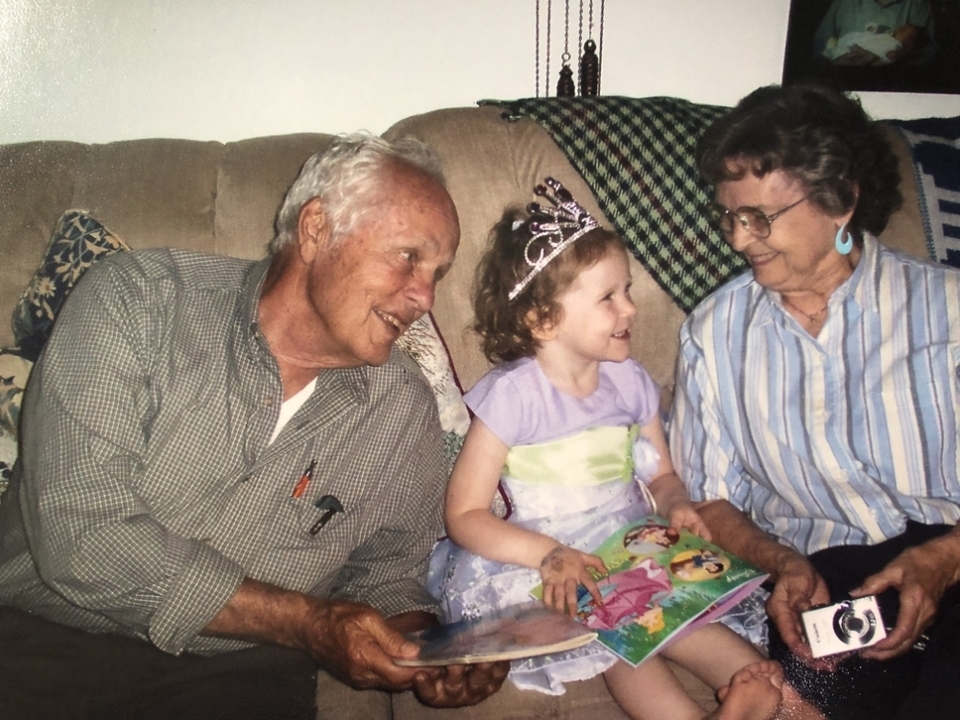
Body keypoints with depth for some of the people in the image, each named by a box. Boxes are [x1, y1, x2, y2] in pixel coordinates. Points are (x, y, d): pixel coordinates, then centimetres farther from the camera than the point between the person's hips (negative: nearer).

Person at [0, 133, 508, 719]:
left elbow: (391, 572, 18)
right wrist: (310, 623, -14)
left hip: (236, 672, 3)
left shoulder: (405, 410, 5)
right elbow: (82, 536, -14)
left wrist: (431, 653, -5)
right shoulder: (137, 300, -6)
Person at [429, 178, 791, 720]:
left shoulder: (630, 382, 7)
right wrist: (550, 554, -24)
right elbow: (464, 515, -10)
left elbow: (660, 475, 18)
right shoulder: (511, 395, -10)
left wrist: (676, 505, -7)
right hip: (545, 570, -5)